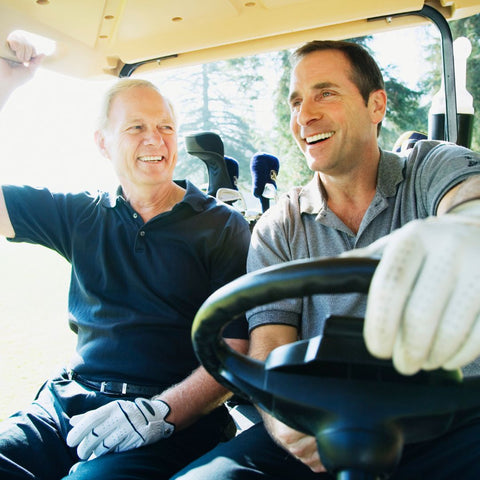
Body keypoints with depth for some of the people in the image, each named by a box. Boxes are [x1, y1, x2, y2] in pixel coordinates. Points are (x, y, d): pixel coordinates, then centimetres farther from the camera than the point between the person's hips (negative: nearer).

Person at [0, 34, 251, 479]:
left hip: (175, 420, -3)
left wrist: (161, 411, -19)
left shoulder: (224, 228, 2)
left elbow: (237, 351, -4)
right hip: (67, 404, 4)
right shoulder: (81, 216, 13)